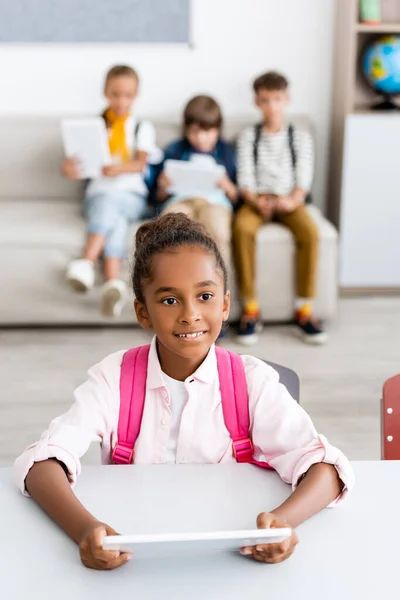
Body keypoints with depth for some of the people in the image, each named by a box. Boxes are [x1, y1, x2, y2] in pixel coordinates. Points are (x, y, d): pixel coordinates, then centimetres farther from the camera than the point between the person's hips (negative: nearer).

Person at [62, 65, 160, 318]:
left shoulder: (143, 128, 16)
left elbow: (141, 163, -3)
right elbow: (76, 164, 5)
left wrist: (120, 168, -26)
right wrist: (69, 168, -22)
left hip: (131, 195, 0)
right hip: (98, 193, 0)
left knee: (110, 202, -36)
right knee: (115, 221, -34)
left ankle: (87, 262, -54)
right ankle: (114, 282, -56)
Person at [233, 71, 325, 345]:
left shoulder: (300, 137, 13)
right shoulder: (249, 136, 13)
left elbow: (304, 177, 3)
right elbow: (245, 176, 3)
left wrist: (292, 200, -18)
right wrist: (255, 201, -17)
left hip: (290, 201, 1)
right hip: (257, 199, 0)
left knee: (310, 231, -32)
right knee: (242, 227, -34)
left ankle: (304, 309, -24)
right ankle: (251, 309, -28)